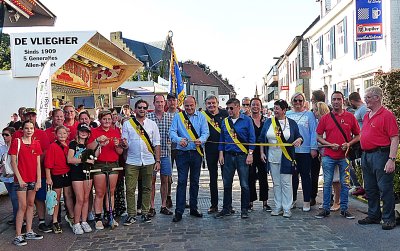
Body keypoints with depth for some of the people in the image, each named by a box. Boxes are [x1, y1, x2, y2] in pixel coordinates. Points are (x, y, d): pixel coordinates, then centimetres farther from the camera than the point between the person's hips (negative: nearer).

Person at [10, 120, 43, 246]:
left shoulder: (36, 144, 7)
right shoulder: (16, 142, -5)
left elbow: (38, 164, 7)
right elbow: (13, 162, -7)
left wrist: (38, 180, 1)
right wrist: (19, 179, -12)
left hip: (33, 179, 5)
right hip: (21, 179, -5)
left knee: (30, 204, 11)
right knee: (23, 206, -6)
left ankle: (29, 232, 20)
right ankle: (18, 236, -1)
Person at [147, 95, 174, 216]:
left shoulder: (171, 117, 6)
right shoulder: (148, 117, 1)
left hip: (165, 152, 2)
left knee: (165, 180, 7)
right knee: (152, 180, 4)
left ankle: (163, 206, 17)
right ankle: (151, 206, 13)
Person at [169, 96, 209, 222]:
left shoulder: (201, 117, 7)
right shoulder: (178, 117, 4)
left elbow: (205, 132, -3)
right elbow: (172, 131, -5)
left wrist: (201, 140, -26)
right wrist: (179, 140, -27)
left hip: (196, 153, 2)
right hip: (182, 153, -2)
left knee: (195, 181, 11)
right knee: (182, 181, -5)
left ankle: (193, 208, 23)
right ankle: (179, 211, -3)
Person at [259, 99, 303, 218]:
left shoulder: (291, 123, 2)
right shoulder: (268, 122, 7)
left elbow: (299, 136, 7)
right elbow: (261, 139, 10)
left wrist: (299, 139, -17)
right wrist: (262, 153, 3)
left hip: (286, 159, -2)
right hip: (272, 158, 3)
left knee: (286, 183, -2)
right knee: (276, 183, 9)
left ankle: (287, 208, 6)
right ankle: (278, 207, 18)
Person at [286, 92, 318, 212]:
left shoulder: (309, 115, 2)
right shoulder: (287, 115, 10)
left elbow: (313, 132, -1)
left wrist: (314, 148, -8)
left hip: (305, 150, -2)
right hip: (290, 151, 3)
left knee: (305, 176, 3)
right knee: (292, 175, 9)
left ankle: (306, 202, 11)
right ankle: (292, 200, 20)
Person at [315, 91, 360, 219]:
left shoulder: (350, 117, 3)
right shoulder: (325, 118, 4)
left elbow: (357, 136, 7)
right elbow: (319, 137, 6)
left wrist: (349, 144, -10)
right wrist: (330, 145, -9)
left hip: (345, 156, 0)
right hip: (328, 156, 0)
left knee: (345, 184, 7)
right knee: (327, 183, 5)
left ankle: (344, 209, 18)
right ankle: (326, 209, 14)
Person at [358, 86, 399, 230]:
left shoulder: (387, 115, -10)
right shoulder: (366, 116, 15)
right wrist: (363, 156, 17)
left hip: (380, 155, -8)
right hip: (366, 156, 9)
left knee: (385, 189, -2)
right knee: (370, 189, 15)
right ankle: (374, 216, 26)